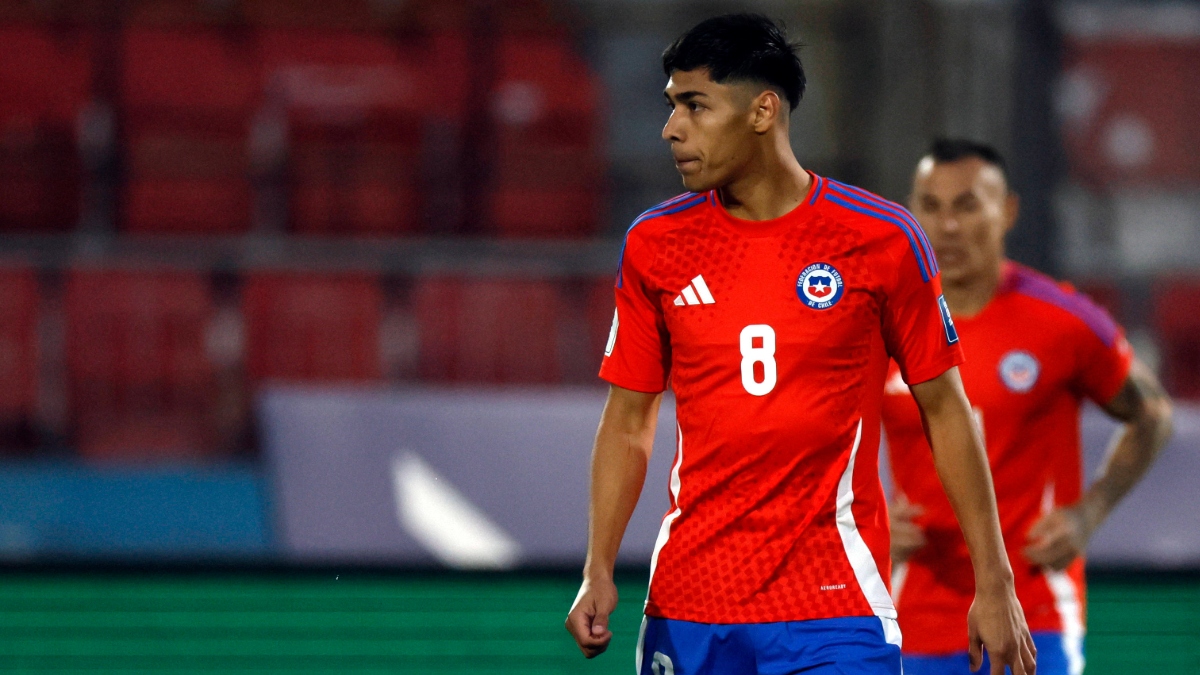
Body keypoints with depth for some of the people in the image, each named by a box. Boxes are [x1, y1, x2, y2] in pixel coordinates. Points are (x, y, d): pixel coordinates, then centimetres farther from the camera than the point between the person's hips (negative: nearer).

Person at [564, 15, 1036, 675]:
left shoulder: (882, 240, -2)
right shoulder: (654, 244, 5)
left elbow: (944, 409, 3)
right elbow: (628, 421, 10)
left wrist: (994, 583, 2)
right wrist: (599, 571, -1)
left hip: (835, 608, -3)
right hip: (687, 608, 3)